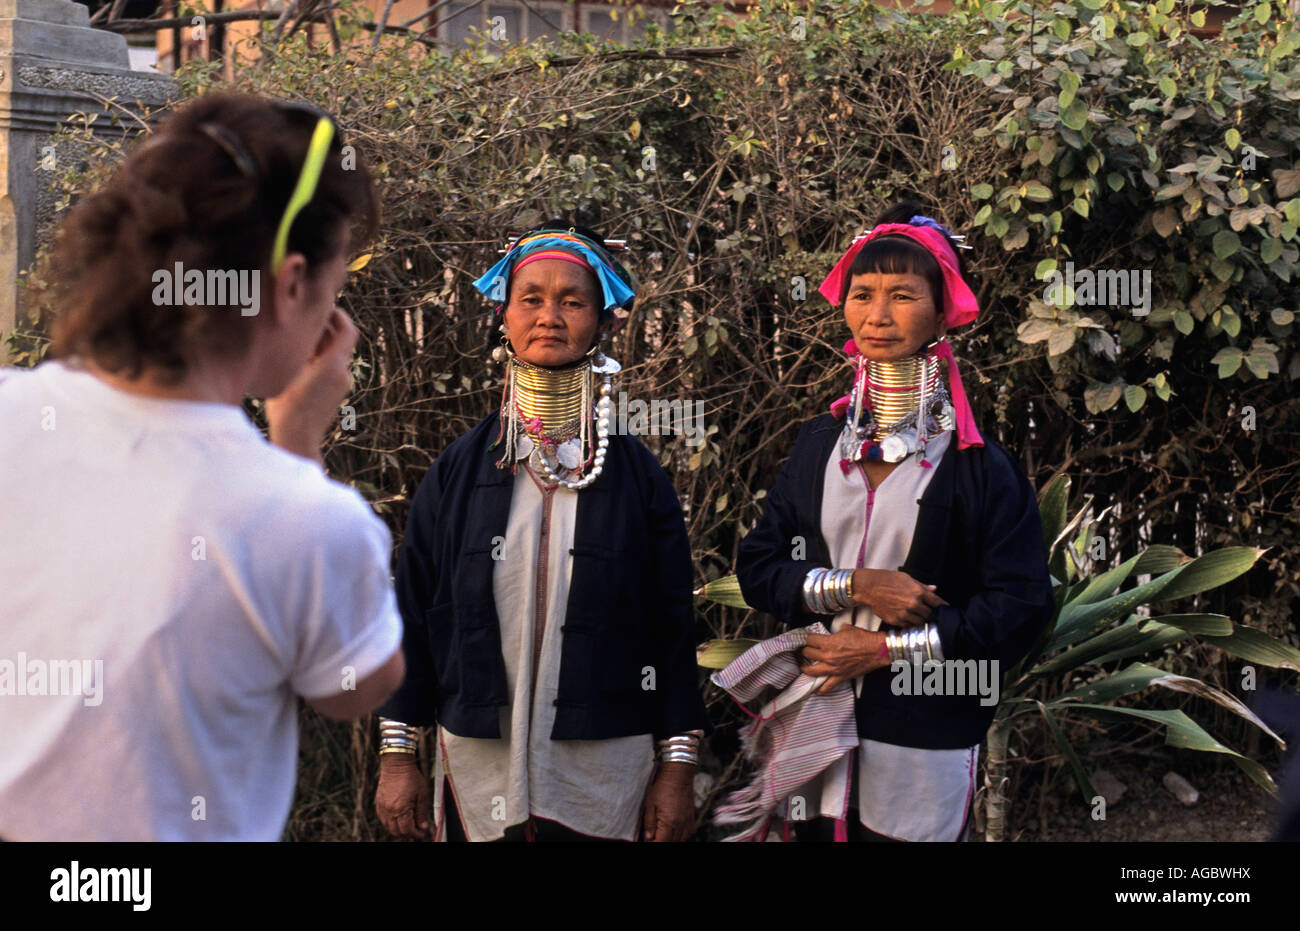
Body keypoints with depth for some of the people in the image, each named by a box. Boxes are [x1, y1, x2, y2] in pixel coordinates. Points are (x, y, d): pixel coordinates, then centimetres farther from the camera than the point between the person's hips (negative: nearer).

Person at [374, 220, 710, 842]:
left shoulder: (637, 476, 1)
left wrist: (678, 768, -2)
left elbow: (673, 627, 1)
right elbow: (411, 615, 4)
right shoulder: (457, 470, 3)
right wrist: (397, 756, 0)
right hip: (478, 775, 1)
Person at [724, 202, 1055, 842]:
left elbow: (1020, 607, -10)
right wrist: (853, 585, -13)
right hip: (816, 730, 3)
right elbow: (756, 565, 3)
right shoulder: (819, 444, 6)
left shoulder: (979, 464, -5)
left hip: (923, 746, -3)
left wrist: (886, 648, -13)